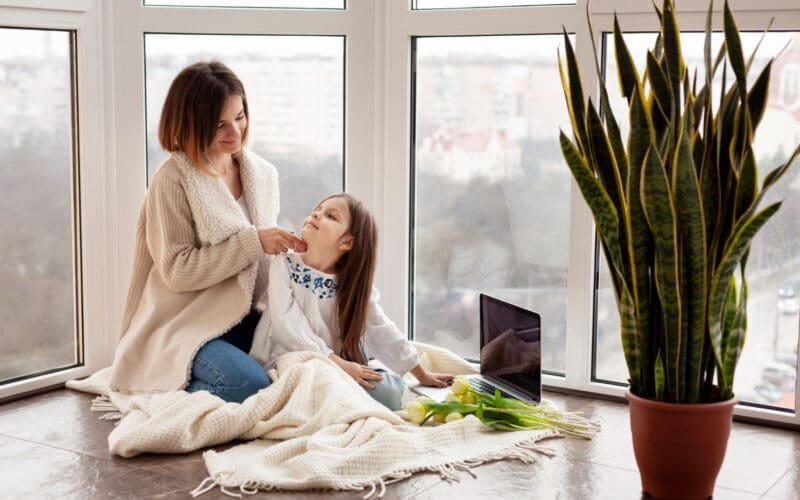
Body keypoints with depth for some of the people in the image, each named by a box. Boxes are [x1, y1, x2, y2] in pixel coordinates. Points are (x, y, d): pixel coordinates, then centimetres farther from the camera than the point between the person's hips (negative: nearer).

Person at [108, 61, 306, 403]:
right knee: (250, 385, -30)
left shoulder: (264, 174, 9)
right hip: (186, 324, -6)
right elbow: (177, 270, -14)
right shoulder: (173, 180, -9)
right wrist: (254, 242, -19)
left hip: (242, 320, 7)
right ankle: (166, 395, -2)